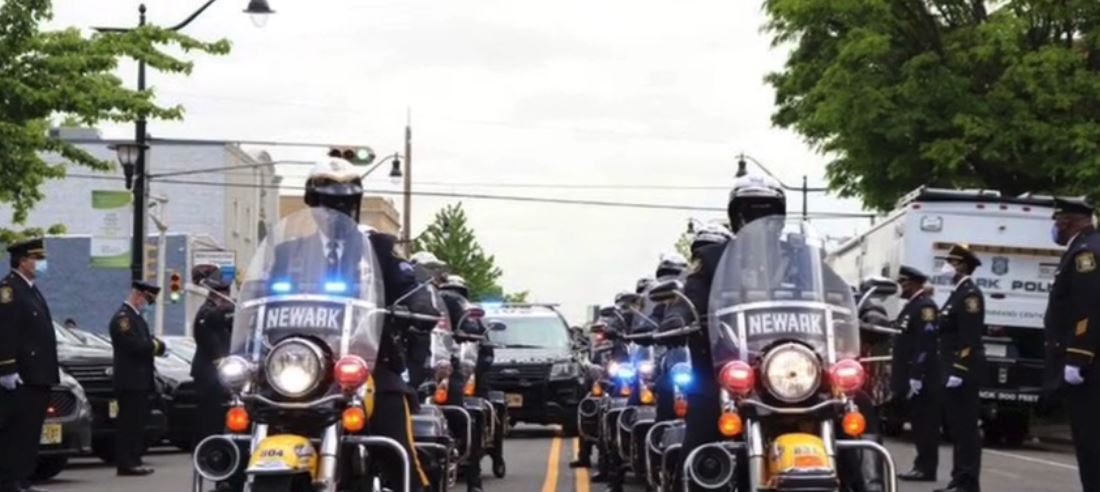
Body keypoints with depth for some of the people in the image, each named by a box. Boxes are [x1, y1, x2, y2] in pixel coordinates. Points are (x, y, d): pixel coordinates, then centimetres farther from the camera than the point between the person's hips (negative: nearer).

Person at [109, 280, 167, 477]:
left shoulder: (136, 318, 21)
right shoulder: (122, 318, -12)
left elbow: (146, 343, 21)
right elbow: (134, 345, -21)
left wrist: (156, 345, -1)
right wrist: (155, 345, -6)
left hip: (141, 381, 10)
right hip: (130, 381, -10)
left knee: (138, 422, 9)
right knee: (129, 422, -9)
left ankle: (134, 461, 12)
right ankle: (126, 463, -9)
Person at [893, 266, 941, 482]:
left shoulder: (925, 306, -11)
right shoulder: (911, 306, 20)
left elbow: (926, 344, -19)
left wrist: (916, 377, -23)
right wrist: (898, 375, 19)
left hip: (920, 379, -10)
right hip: (909, 377, 10)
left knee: (925, 423, -7)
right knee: (919, 423, 10)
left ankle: (927, 468, -6)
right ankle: (922, 465, 13)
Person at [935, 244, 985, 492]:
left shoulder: (970, 294, -12)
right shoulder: (957, 293, 19)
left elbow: (969, 338, -20)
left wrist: (958, 371, -23)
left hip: (964, 373, -10)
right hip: (954, 371, 10)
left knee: (967, 427, -9)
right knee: (957, 427, 11)